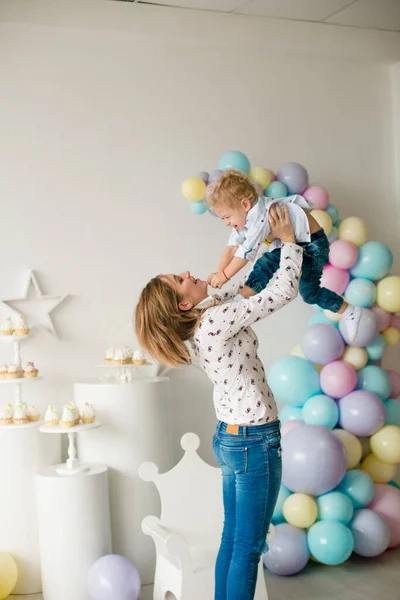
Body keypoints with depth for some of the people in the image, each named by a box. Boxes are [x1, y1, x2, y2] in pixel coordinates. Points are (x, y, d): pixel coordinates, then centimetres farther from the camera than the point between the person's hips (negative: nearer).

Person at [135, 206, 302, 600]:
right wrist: (289, 240, -7)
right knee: (248, 546, 2)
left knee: (232, 538, 17)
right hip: (254, 442, -9)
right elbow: (283, 293, -21)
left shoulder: (197, 326, 2)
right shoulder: (215, 322, -24)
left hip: (229, 437, 9)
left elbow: (233, 293, 20)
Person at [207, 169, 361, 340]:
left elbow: (247, 252, -36)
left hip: (313, 243, -10)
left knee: (309, 291, -15)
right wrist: (219, 272, -13)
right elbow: (232, 246, -1)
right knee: (264, 266, -3)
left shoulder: (259, 217, -38)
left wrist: (224, 275, -27)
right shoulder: (244, 216, -3)